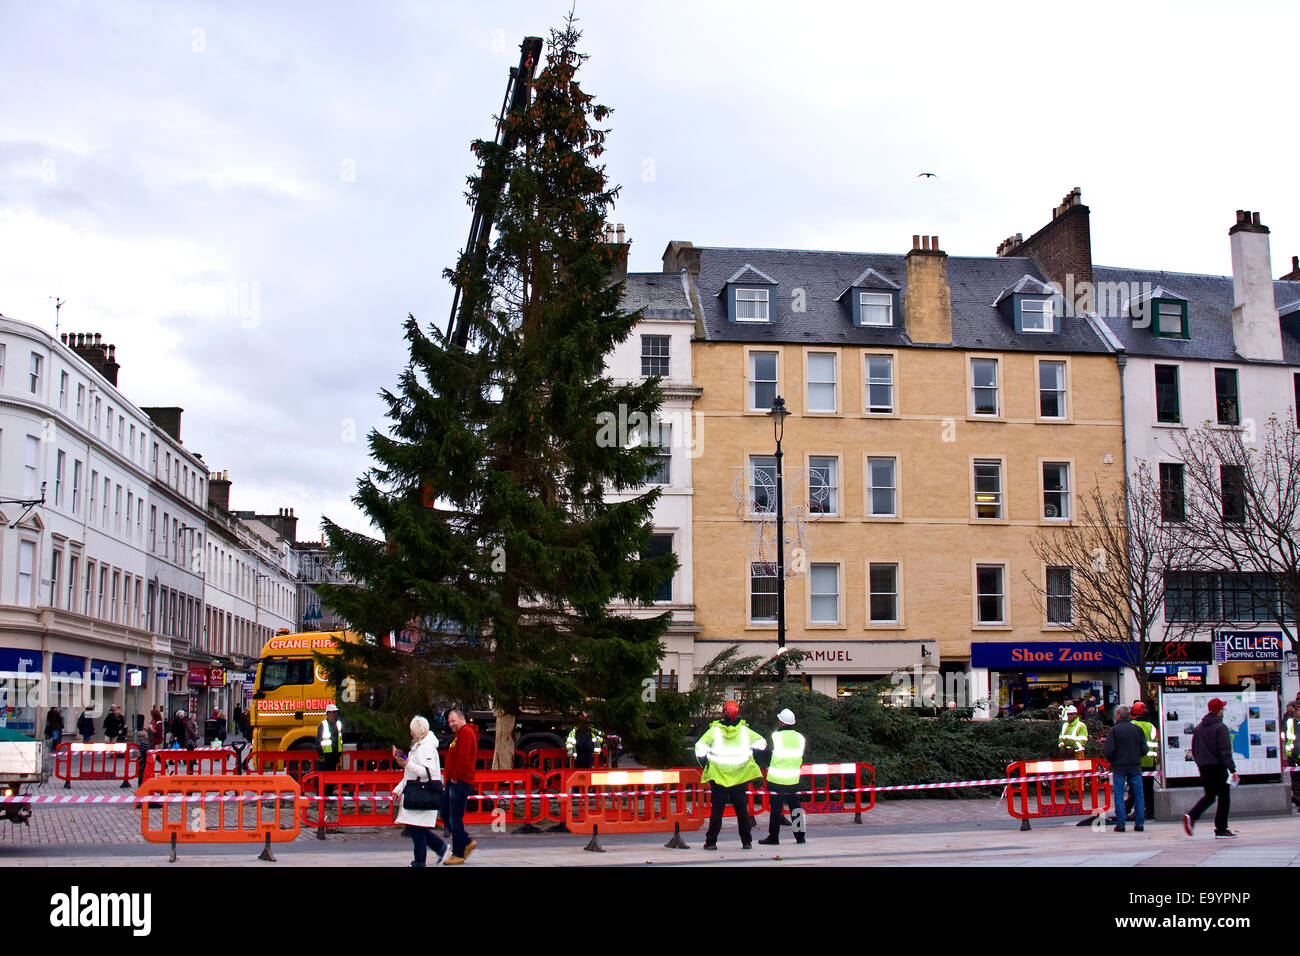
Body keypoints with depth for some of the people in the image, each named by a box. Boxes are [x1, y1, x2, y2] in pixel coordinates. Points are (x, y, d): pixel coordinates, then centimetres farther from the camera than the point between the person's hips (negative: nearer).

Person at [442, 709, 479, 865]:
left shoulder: (466, 732, -10)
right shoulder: (460, 734, 23)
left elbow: (464, 758, -20)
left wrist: (455, 777, -16)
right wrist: (450, 777, 14)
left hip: (460, 782, -10)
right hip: (453, 782, 10)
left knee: (455, 818, -7)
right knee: (447, 816, 12)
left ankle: (458, 855, -2)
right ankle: (467, 842, 20)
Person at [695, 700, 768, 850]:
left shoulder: (714, 730, -6)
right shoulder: (744, 731, 0)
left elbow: (700, 748, -11)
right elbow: (761, 743, 6)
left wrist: (705, 766, 2)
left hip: (718, 777, -1)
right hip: (740, 777, 1)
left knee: (716, 810, 3)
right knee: (742, 810, 9)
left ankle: (711, 842, 2)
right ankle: (746, 841, 12)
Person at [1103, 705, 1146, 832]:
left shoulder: (1114, 730, -8)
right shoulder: (1138, 729, 2)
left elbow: (1108, 750, -12)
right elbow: (1144, 750, 1)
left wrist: (1111, 760, 9)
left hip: (1119, 767, -2)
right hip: (1135, 766, 3)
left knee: (1119, 795, 2)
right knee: (1138, 794, 8)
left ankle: (1120, 824, -1)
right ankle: (1140, 823, 6)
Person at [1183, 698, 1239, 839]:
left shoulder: (1198, 728, 10)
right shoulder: (1220, 727, -11)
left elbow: (1194, 751, 14)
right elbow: (1225, 751, -16)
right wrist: (1232, 770, -15)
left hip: (1203, 768, 7)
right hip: (1218, 767, -7)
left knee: (1209, 796, 16)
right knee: (1224, 798, 4)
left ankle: (1191, 816, -6)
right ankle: (1221, 830, 4)